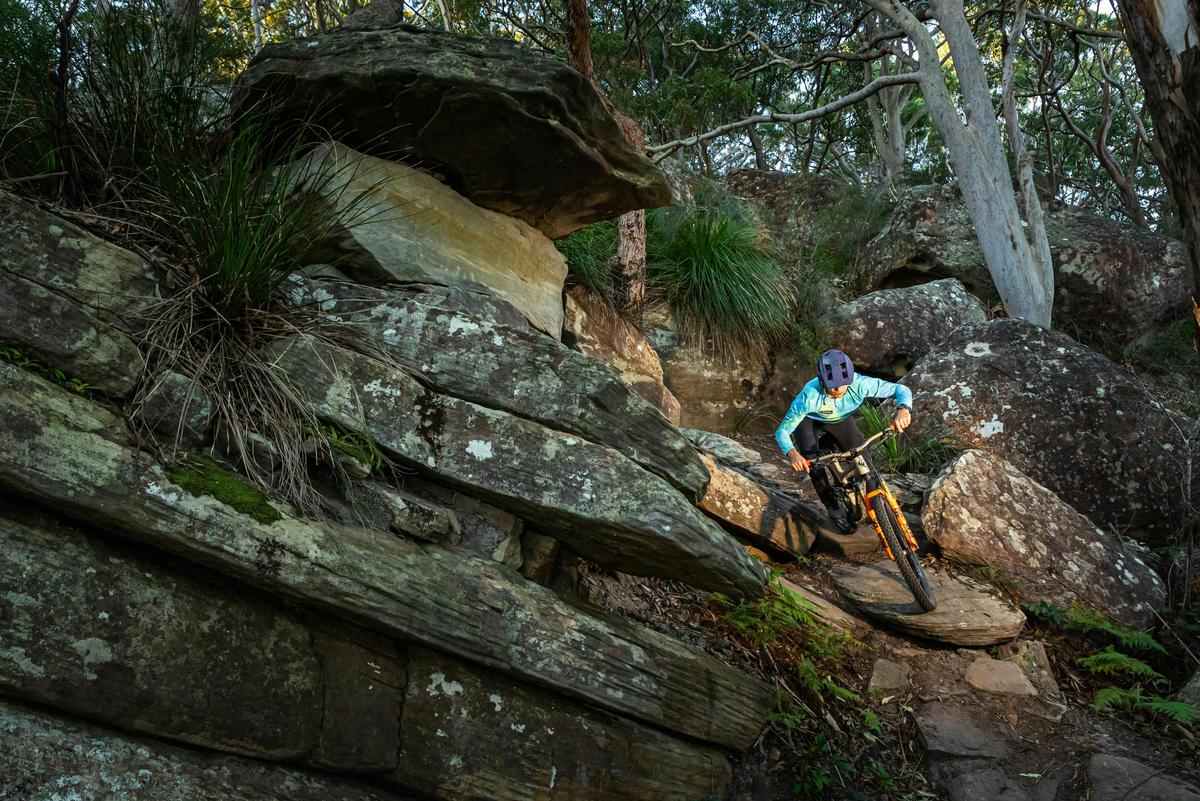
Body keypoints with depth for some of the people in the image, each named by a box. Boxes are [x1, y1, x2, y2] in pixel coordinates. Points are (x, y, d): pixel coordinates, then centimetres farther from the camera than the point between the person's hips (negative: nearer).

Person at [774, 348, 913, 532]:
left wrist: (903, 409, -52)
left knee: (862, 457, -13)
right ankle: (835, 510, -5)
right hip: (810, 421, -2)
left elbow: (901, 389, -30)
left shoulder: (859, 384, -37)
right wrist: (792, 453, -56)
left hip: (840, 419, 3)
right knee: (812, 462, -24)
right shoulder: (809, 396, -42)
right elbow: (782, 431, -36)